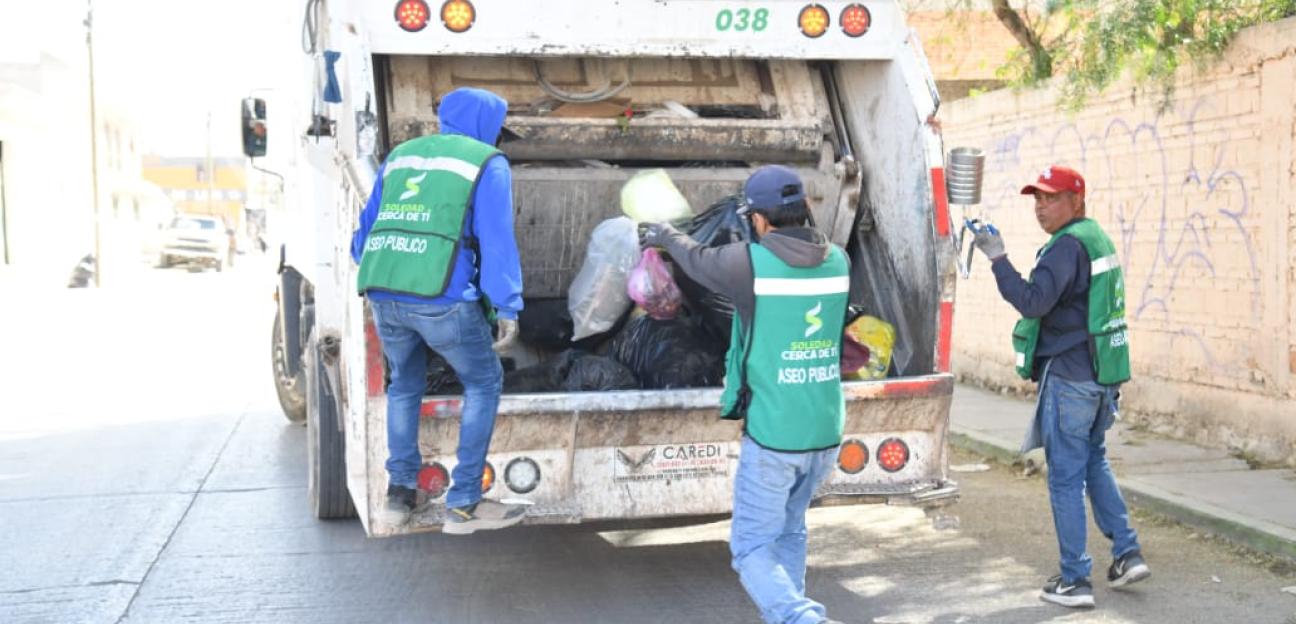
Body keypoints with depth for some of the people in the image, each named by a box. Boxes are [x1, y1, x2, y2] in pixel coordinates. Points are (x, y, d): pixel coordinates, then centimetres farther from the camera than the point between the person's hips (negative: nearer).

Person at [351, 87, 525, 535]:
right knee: (483, 382, 13)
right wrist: (507, 307, -4)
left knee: (405, 383, 27)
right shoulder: (486, 163, 6)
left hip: (382, 293, 5)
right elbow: (497, 239, -4)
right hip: (442, 297, -5)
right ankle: (464, 503, 9)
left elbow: (366, 228, 26)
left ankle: (399, 491, 25)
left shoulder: (399, 156, 22)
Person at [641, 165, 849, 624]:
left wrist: (665, 235, 31)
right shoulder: (837, 261, 3)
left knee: (752, 547, 3)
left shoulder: (749, 262, -13)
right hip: (827, 433, 6)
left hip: (773, 434, -6)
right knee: (790, 534, 23)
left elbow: (697, 259, 9)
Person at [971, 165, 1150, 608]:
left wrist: (997, 259, -25)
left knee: (1066, 477, -1)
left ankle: (1075, 580, 4)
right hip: (1102, 373, 10)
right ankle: (1127, 553, 22)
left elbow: (1033, 301, -28)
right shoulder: (1098, 238, 14)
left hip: (1069, 376, -10)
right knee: (1094, 463, 23)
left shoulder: (1068, 245, -17)